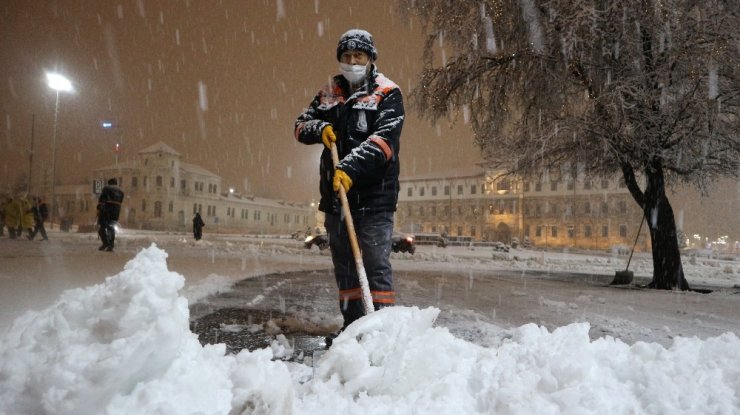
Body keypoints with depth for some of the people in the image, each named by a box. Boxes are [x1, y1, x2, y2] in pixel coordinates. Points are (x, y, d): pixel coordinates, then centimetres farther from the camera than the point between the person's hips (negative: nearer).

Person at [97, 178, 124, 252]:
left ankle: (105, 243, -13)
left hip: (106, 209, -5)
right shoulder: (121, 191, 18)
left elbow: (101, 199, -7)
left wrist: (98, 209, -8)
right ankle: (110, 246, 5)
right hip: (116, 211, 5)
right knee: (111, 227, 12)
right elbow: (120, 202, 12)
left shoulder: (106, 188, 3)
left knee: (101, 226, 3)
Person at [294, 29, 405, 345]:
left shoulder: (387, 93, -1)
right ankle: (352, 328, 23)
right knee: (345, 266, 11)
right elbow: (301, 125, 16)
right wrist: (319, 128, -6)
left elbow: (384, 139, -15)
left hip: (374, 193, -6)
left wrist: (351, 167, -27)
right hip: (336, 193, 6)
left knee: (376, 265, -8)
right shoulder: (329, 93, 16)